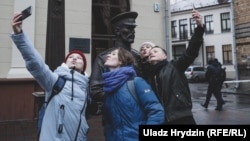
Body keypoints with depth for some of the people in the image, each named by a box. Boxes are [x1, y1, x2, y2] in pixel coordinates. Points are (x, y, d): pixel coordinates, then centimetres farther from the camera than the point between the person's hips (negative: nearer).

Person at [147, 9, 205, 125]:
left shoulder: (174, 66, 3)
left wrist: (200, 28, -21)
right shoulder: (150, 76, 14)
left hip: (182, 118, -4)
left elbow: (191, 51, -10)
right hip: (161, 120, 5)